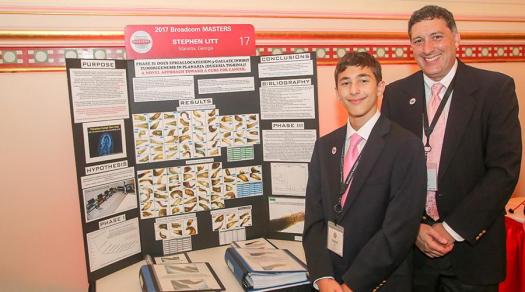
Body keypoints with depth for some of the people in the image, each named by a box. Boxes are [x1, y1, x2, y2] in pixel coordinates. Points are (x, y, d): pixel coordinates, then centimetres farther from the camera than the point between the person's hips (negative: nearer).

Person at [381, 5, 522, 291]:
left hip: (472, 248, -1)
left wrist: (451, 229, -14)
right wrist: (413, 227, -10)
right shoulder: (395, 94, 1)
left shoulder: (496, 88, -5)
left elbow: (504, 169, -10)